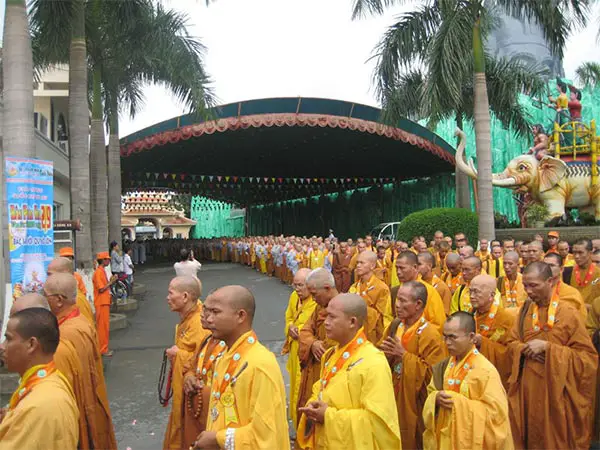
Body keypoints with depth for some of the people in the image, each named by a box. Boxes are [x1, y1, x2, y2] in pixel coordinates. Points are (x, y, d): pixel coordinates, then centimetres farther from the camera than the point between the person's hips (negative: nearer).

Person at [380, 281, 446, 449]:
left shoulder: (430, 335, -16)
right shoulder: (394, 327, 4)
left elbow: (434, 374, -21)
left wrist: (404, 354, -22)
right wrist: (385, 354, -12)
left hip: (413, 405, -6)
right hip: (390, 400, 6)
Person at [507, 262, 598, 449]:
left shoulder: (568, 313, -13)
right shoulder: (525, 310, 1)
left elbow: (586, 355, -12)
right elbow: (512, 342, 9)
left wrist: (547, 347, -21)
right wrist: (525, 349, -14)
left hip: (555, 387, -4)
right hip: (527, 386, 4)